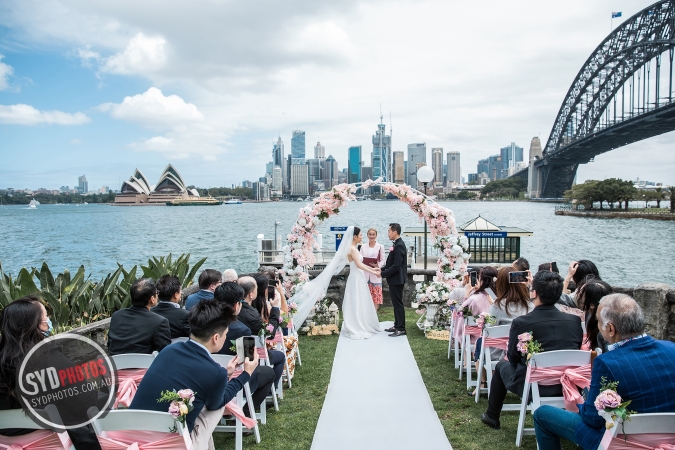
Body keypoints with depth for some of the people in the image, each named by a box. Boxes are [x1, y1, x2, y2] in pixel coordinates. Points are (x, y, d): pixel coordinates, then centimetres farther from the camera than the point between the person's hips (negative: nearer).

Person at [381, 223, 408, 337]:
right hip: (394, 279, 10)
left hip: (397, 279, -10)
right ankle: (397, 325, 25)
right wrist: (382, 269, 8)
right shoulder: (397, 244, 10)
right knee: (396, 303, 16)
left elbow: (396, 266, -24)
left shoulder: (399, 246, -20)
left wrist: (383, 274, -17)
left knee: (398, 303, -3)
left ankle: (401, 329, 4)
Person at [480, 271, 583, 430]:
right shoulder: (575, 320, -8)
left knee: (502, 365, 26)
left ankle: (492, 417, 37)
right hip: (568, 386, 4)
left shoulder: (520, 322, -18)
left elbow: (513, 358, -3)